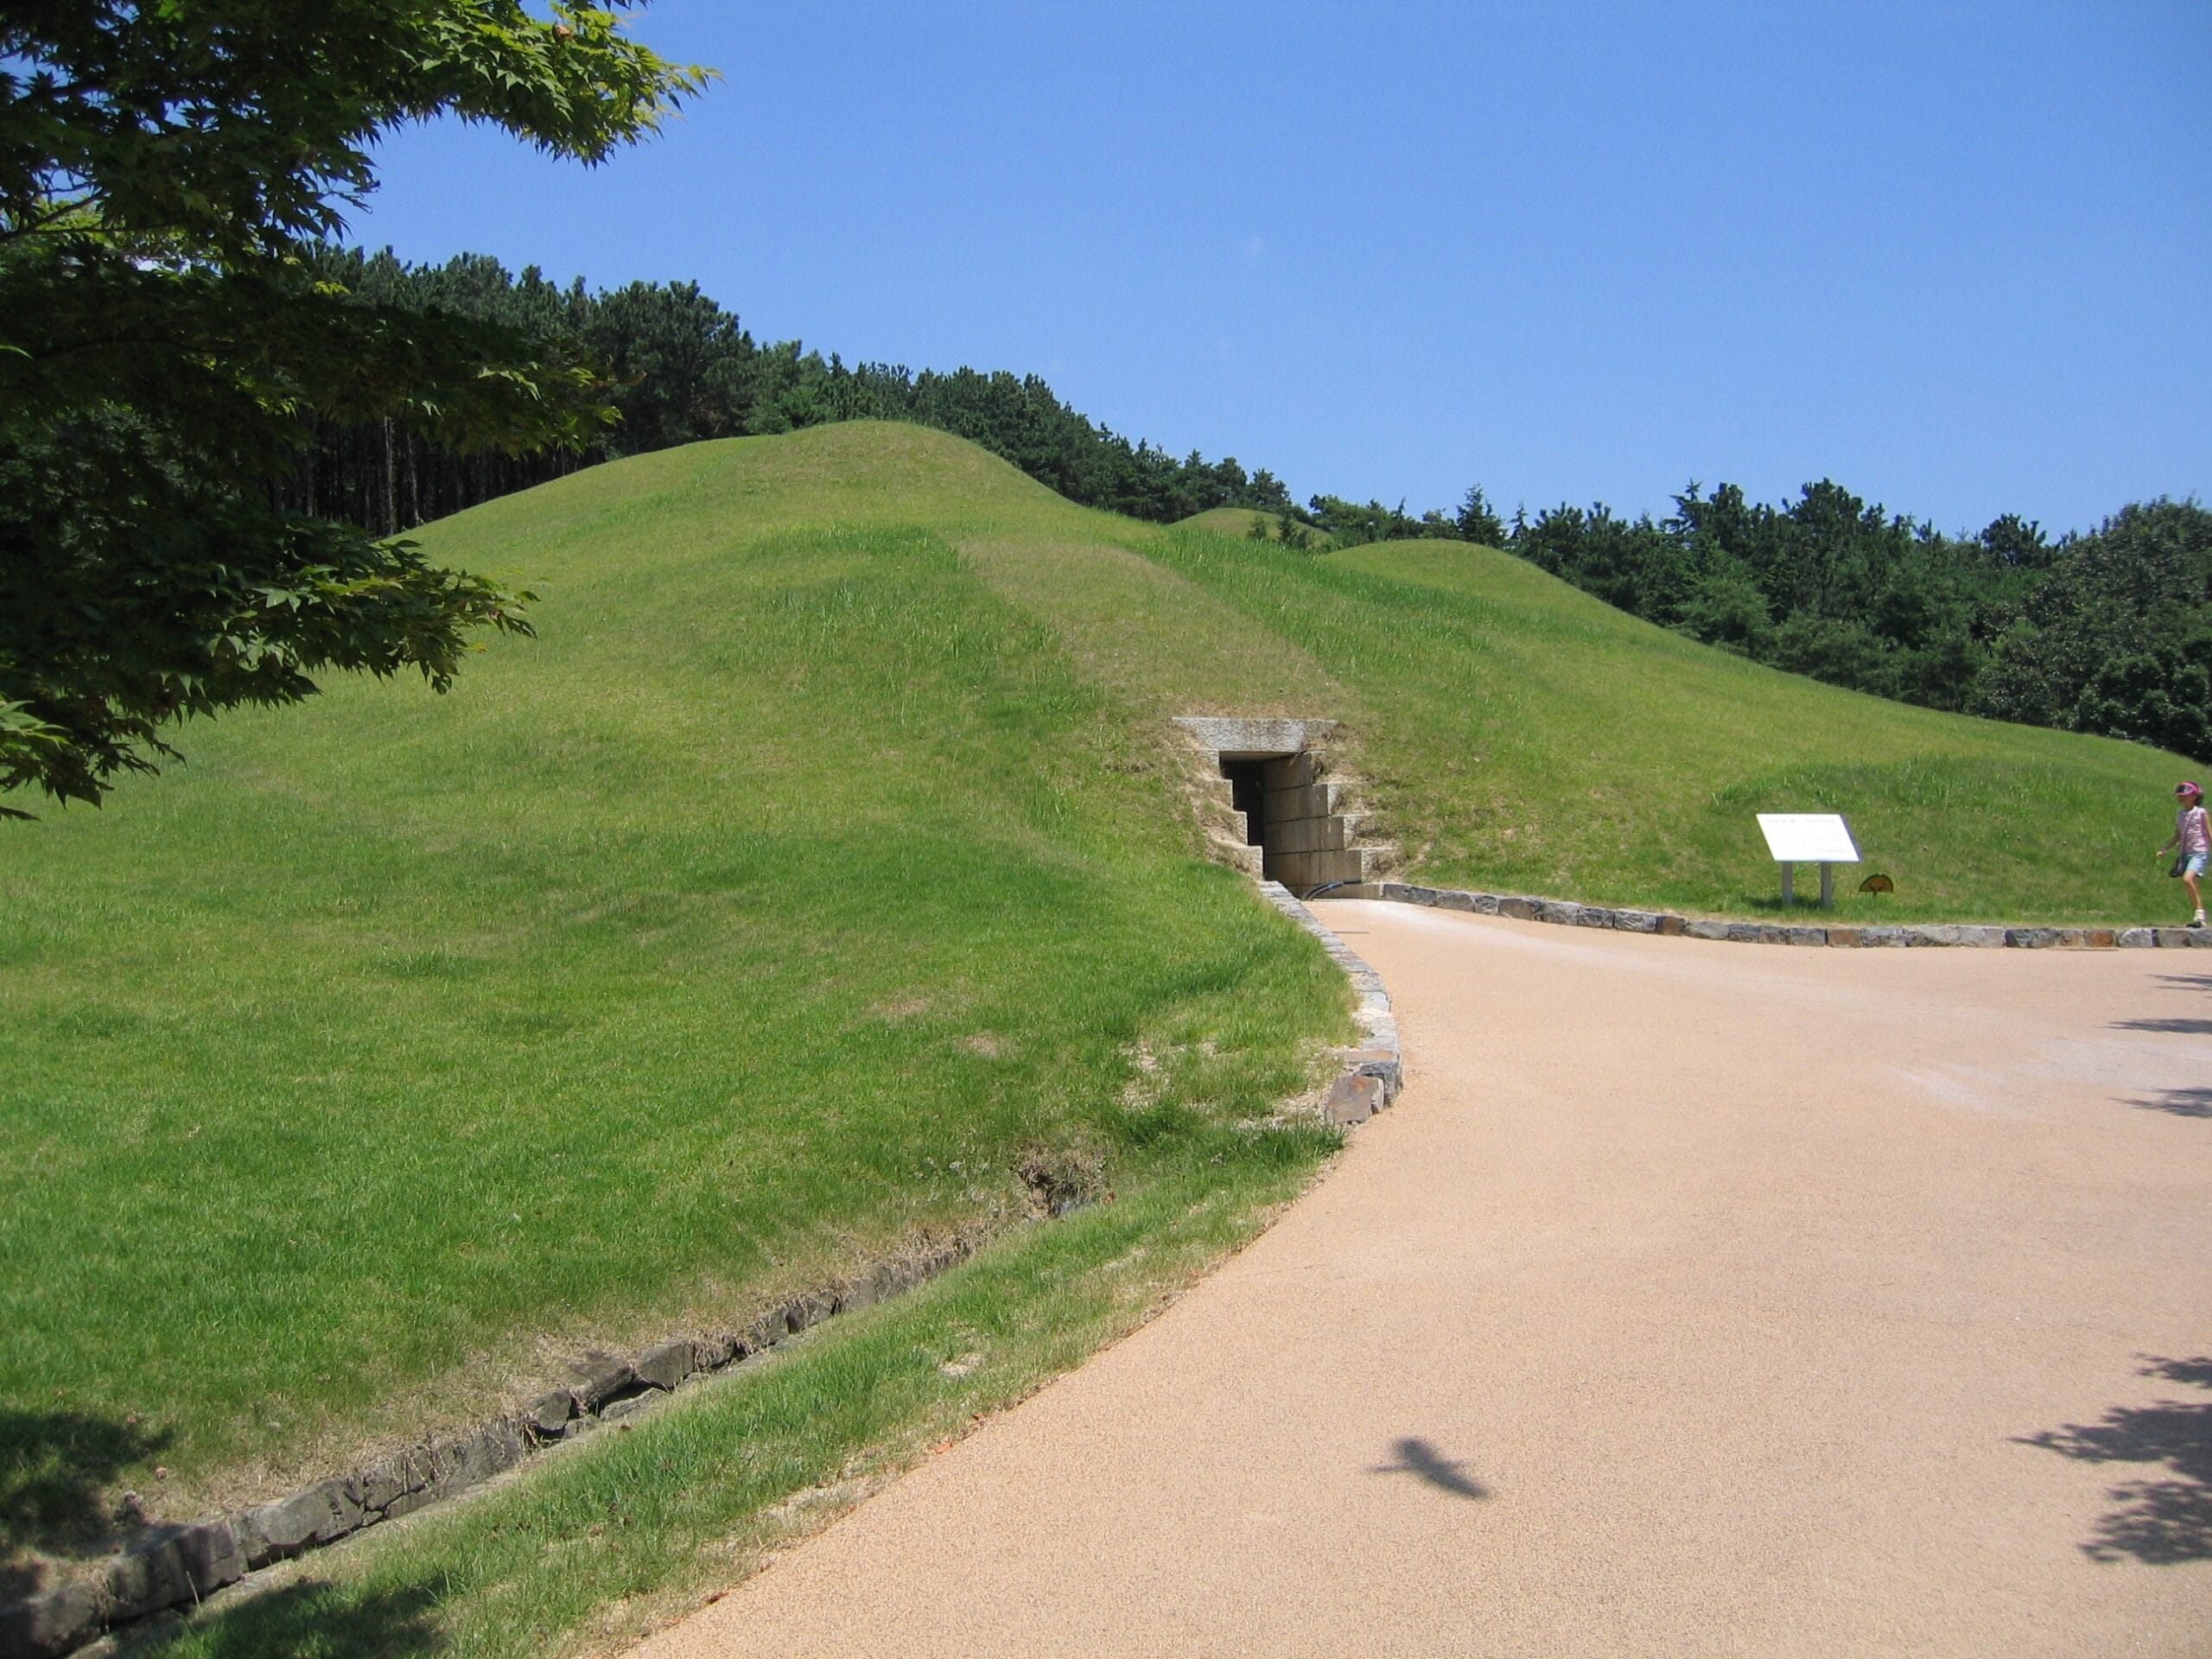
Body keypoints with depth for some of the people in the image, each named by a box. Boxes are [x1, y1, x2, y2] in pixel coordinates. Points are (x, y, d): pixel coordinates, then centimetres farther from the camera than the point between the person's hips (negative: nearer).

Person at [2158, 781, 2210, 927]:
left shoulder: (2201, 813, -2)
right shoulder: (2179, 815, 13)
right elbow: (2177, 837, 19)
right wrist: (2165, 848, 6)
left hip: (2199, 852, -6)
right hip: (2185, 853, 6)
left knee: (2187, 879, -25)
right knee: (2191, 886, 5)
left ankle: (2200, 913, -19)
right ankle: (2199, 919, 13)